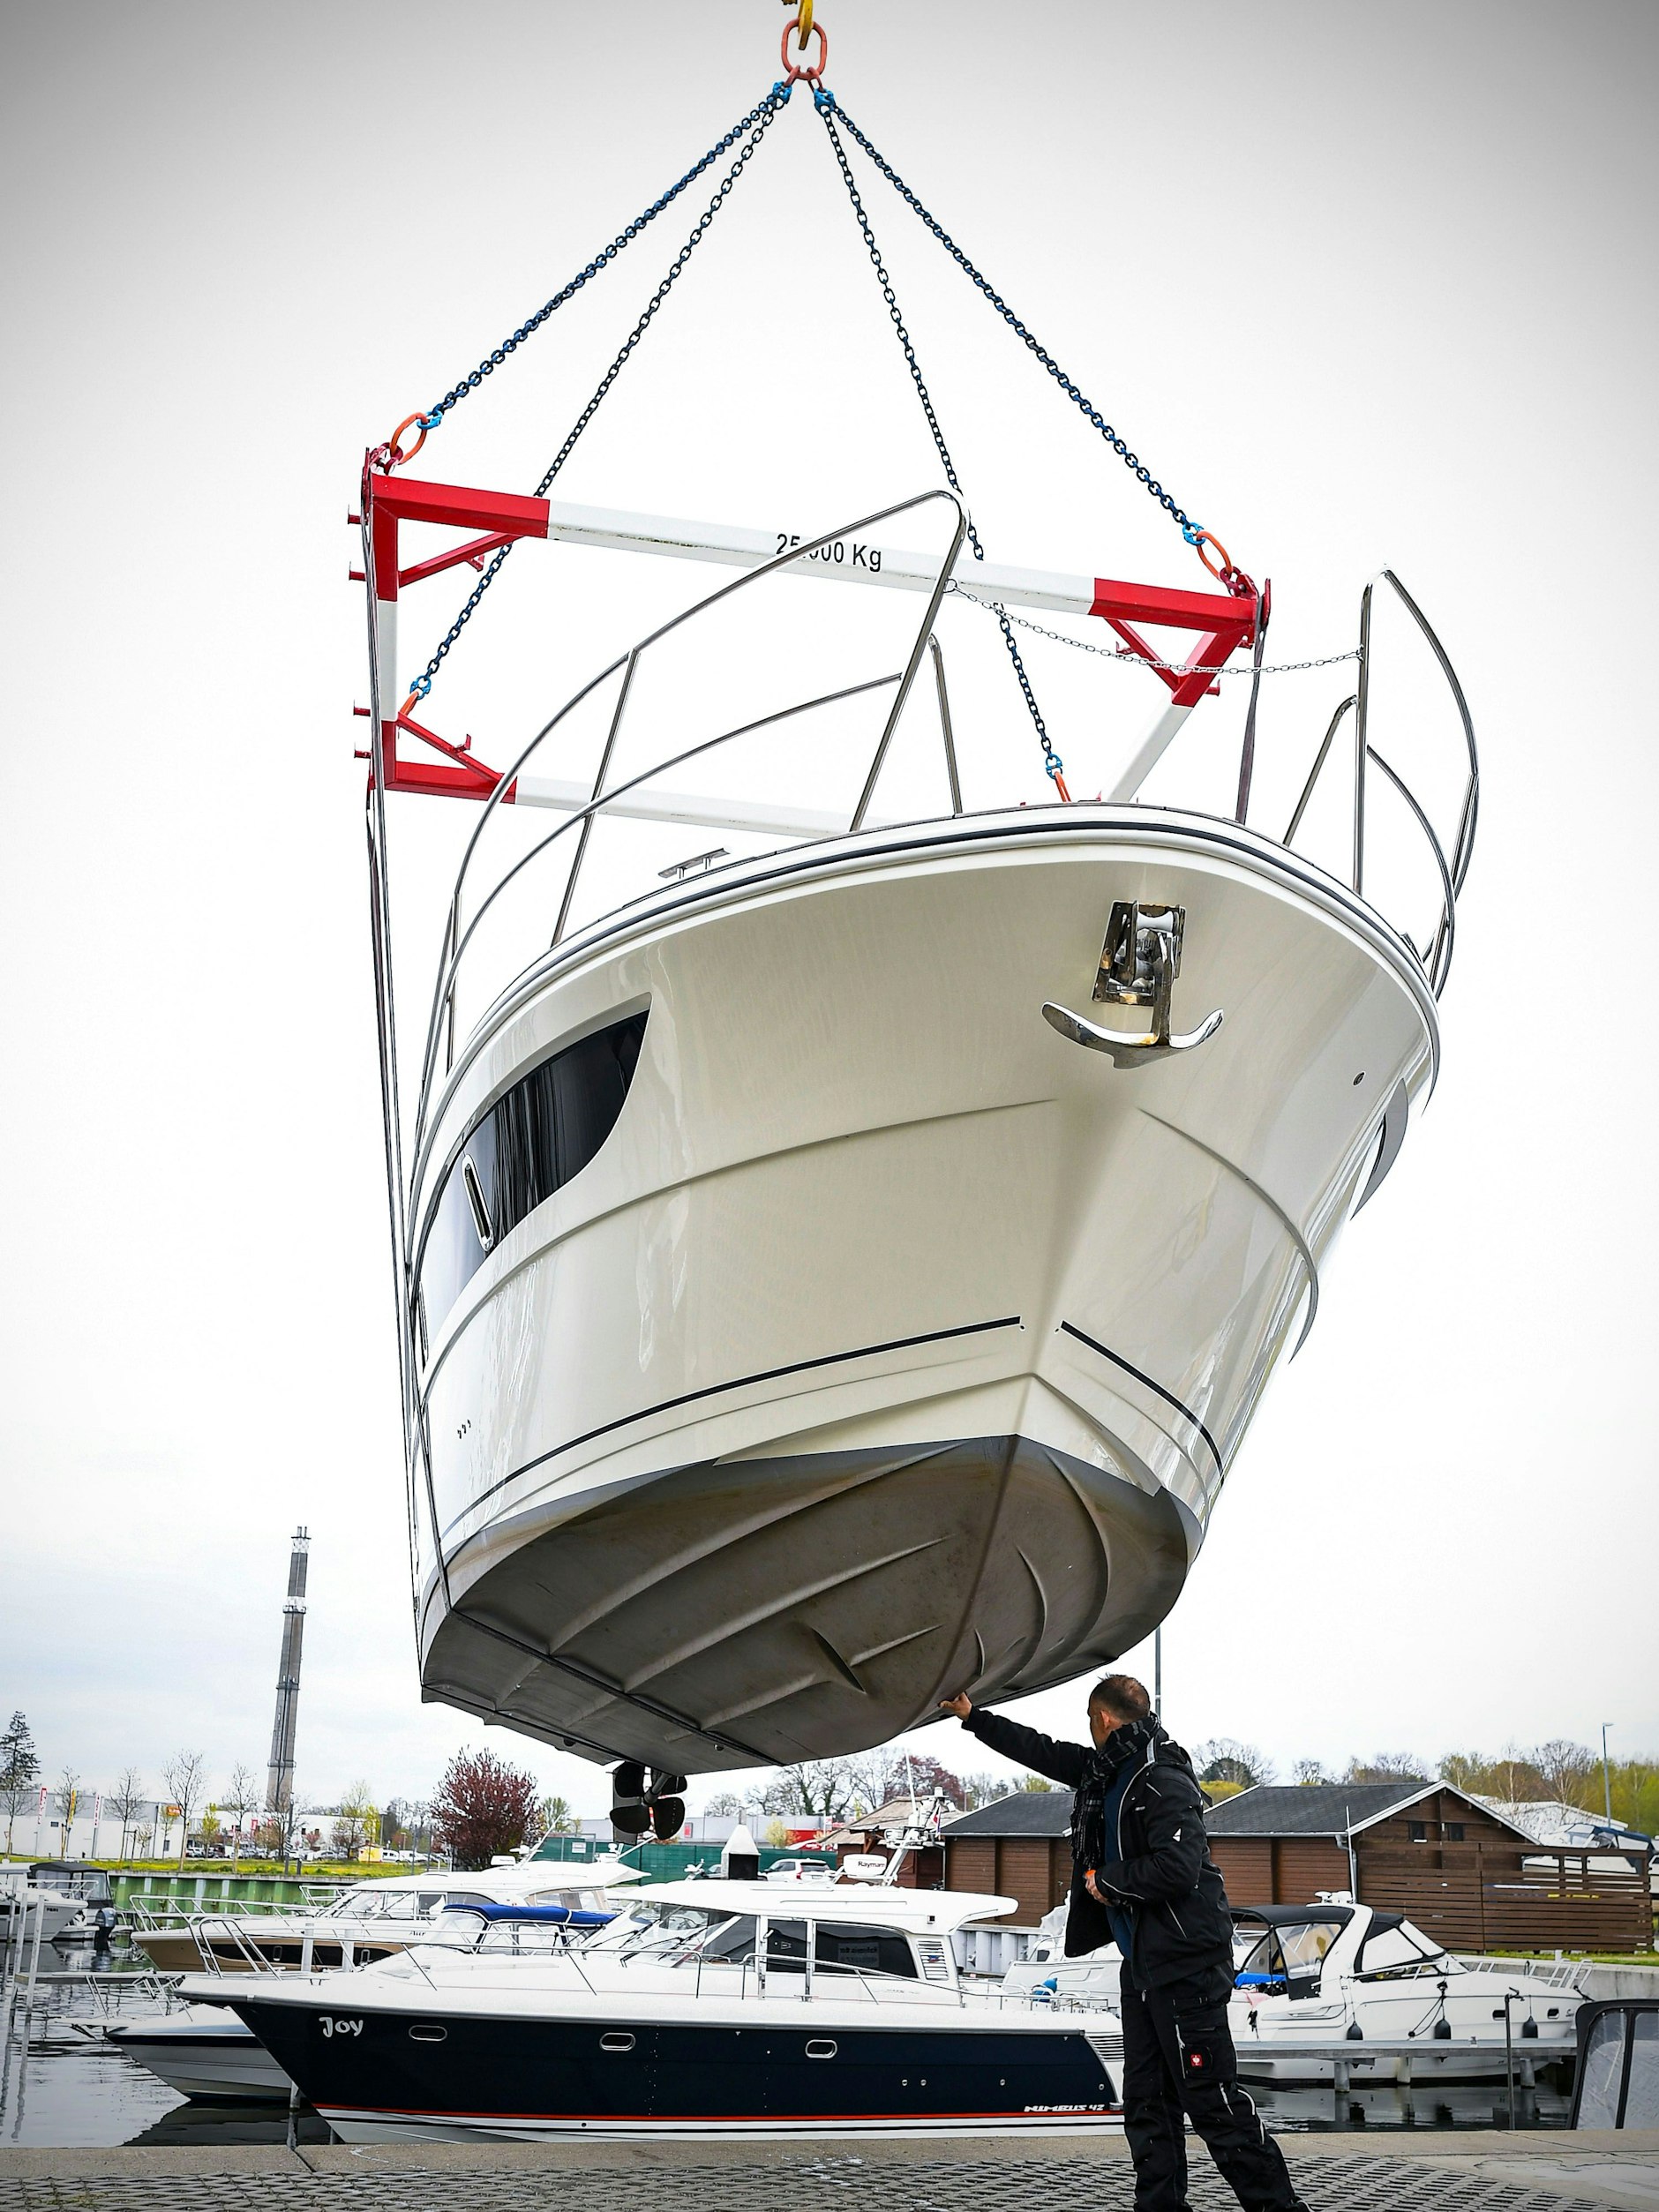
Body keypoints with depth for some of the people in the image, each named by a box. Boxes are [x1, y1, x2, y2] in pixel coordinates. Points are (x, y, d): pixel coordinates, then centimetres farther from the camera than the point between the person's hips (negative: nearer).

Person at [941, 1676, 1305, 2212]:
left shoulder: (1164, 1781, -17)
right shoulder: (1104, 1771, 12)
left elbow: (1178, 1869, -27)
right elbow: (1042, 1751, 25)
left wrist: (1107, 1881, -13)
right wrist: (973, 1717, 30)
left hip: (1186, 1962, -10)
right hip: (1142, 1962, 10)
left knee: (1210, 2097, -8)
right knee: (1146, 2102, 10)